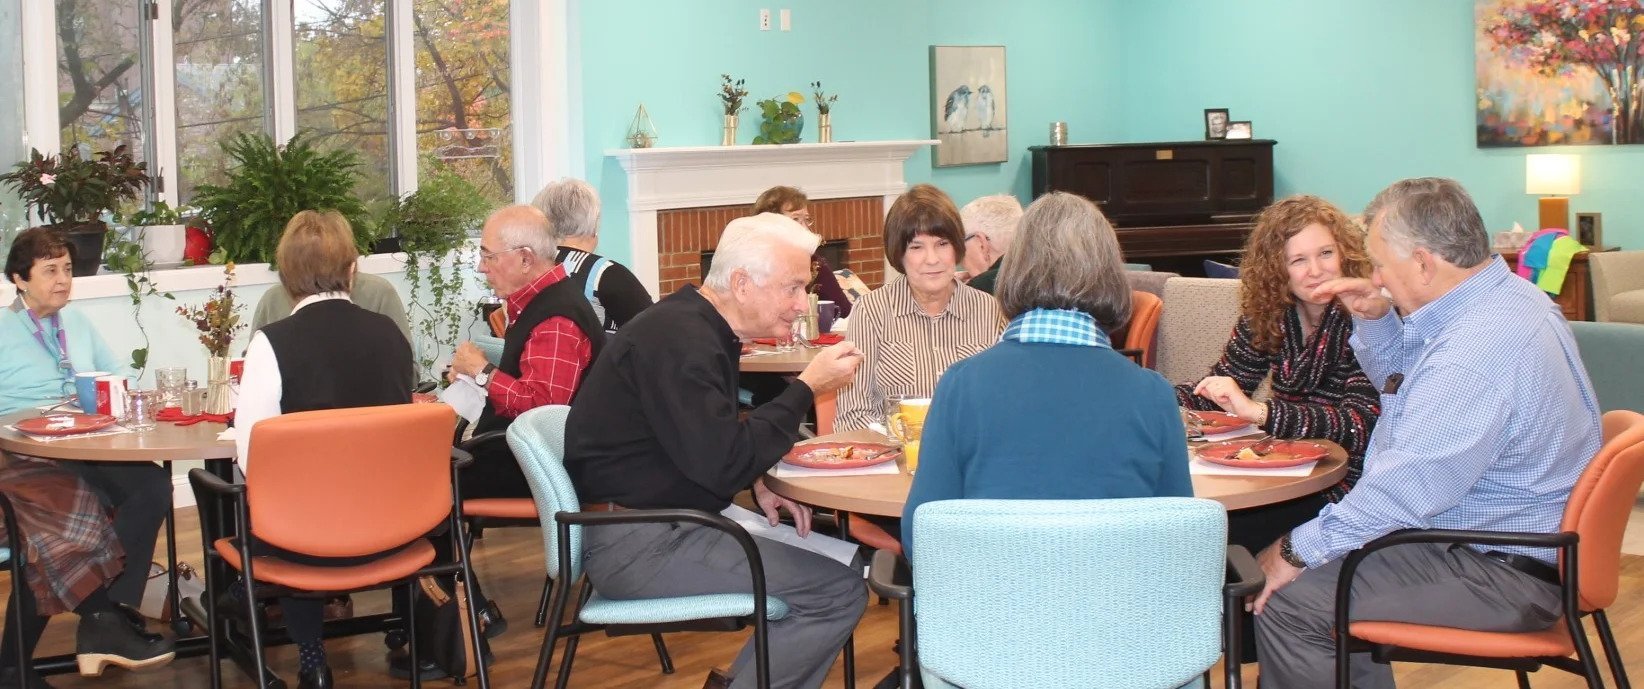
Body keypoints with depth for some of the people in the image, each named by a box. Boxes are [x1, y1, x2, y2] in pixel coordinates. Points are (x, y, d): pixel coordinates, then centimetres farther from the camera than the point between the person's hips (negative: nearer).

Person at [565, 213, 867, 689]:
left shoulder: (698, 325, 11)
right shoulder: (680, 341, -20)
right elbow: (723, 466, -25)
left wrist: (756, 483, 5)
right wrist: (807, 388, -16)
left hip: (667, 520, 10)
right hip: (637, 542, -10)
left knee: (841, 556, 10)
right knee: (840, 592, -17)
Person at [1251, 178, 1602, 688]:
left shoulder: (1476, 351, -29)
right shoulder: (1504, 297, 6)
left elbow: (1404, 492, -28)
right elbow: (1406, 389, 25)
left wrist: (1298, 551, -18)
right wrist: (1376, 320, 8)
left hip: (1503, 578, -11)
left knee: (1286, 604, -14)